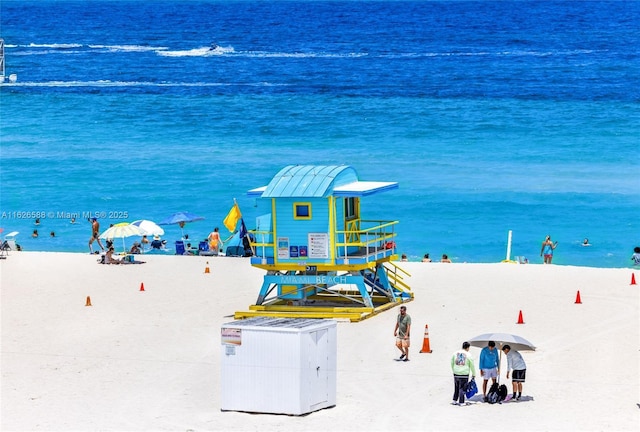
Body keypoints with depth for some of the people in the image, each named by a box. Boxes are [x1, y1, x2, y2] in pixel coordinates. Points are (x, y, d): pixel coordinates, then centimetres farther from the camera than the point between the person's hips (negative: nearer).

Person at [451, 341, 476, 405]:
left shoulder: (455, 353, 6)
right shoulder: (468, 355, -6)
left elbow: (452, 363, 14)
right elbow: (472, 366, 0)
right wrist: (473, 374, 12)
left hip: (456, 374, 4)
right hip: (464, 374, -4)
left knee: (456, 388, 17)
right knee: (462, 388, 1)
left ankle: (454, 401, 21)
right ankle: (461, 402, 2)